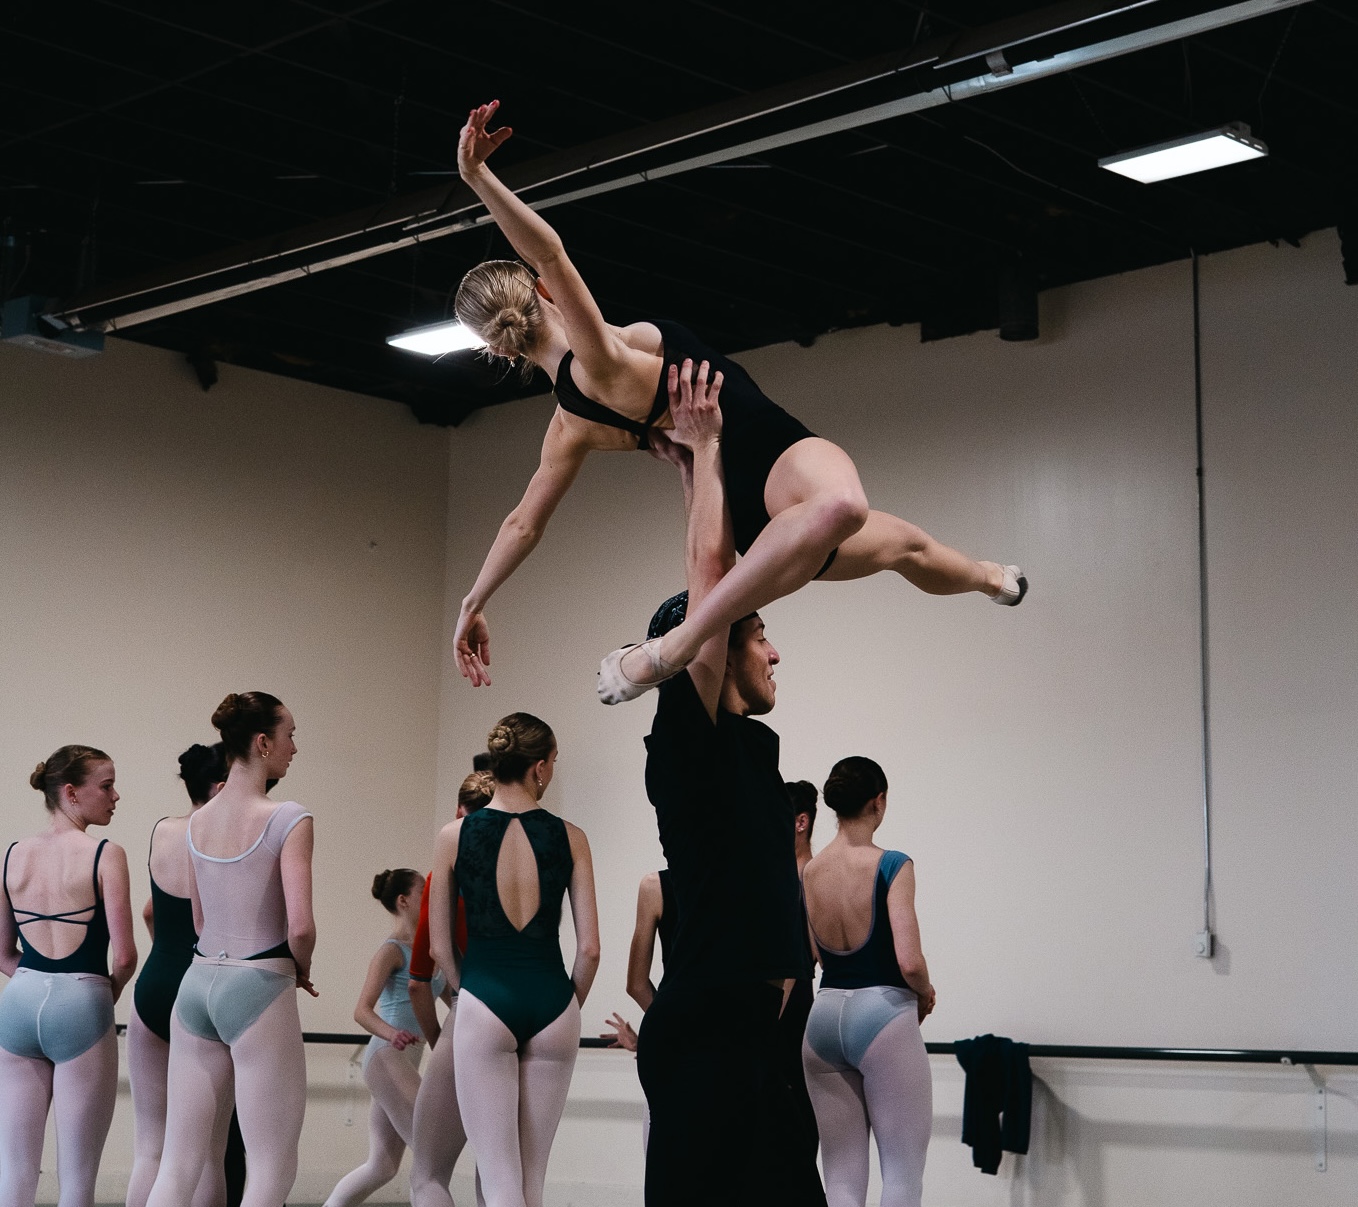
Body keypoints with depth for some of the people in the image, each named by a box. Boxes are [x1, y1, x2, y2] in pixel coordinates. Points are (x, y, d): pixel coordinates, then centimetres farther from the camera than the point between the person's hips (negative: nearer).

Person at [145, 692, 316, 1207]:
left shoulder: (196, 822, 10)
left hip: (198, 982, 7)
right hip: (258, 989, -7)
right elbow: (300, 927, -18)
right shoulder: (287, 820, -11)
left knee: (176, 1165, 9)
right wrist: (302, 970, 2)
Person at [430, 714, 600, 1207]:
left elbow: (439, 946, 5)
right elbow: (589, 948, 1)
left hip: (485, 1001, -1)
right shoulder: (569, 838, 1)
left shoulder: (455, 836, 0)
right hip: (551, 998, 2)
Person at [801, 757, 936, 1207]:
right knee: (903, 1171, 1)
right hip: (882, 1014, -5)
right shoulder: (891, 866, -11)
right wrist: (926, 994, 2)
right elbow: (909, 962, -18)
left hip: (824, 1015, 5)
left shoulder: (806, 873, 5)